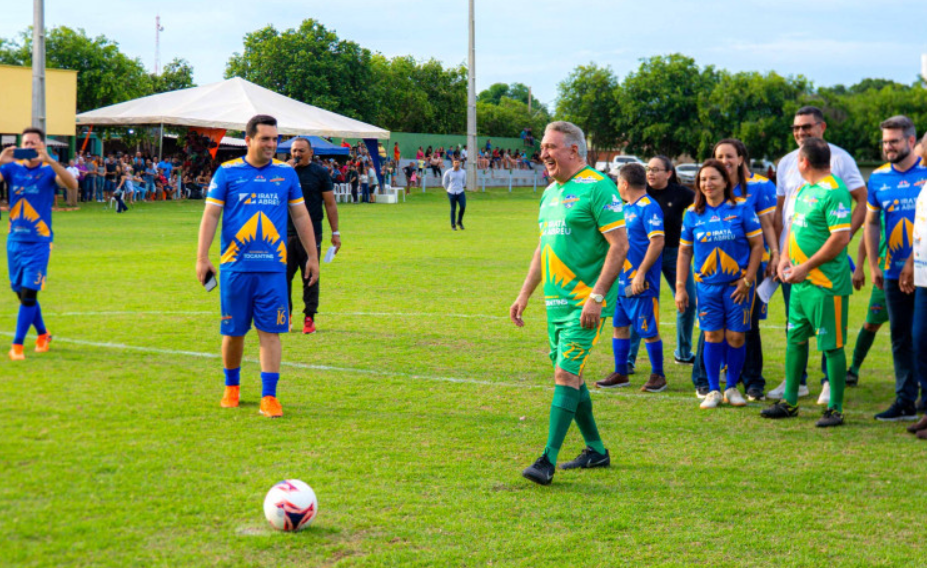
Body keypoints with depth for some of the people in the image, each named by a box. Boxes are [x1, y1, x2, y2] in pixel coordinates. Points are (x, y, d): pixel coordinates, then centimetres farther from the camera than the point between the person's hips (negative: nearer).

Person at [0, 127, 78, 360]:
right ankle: (42, 334, 33)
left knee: (28, 294, -11)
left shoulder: (49, 170, -4)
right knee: (22, 294, 13)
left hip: (39, 242, -4)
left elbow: (72, 185, -23)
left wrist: (49, 160, -32)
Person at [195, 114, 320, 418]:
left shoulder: (286, 173, 7)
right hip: (236, 265, -1)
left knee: (270, 332, -4)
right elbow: (210, 215, 1)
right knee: (233, 331, 6)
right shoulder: (227, 172, 1)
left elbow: (301, 216, 14)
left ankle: (269, 396, -2)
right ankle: (232, 386, 27)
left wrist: (313, 257, 12)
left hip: (273, 268, 1)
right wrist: (202, 258, -6)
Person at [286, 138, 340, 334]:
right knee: (284, 275, 3)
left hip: (312, 234, -2)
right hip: (286, 233, 2)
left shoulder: (320, 173, 4)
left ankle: (309, 318, 6)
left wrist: (335, 232, 1)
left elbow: (330, 204, 5)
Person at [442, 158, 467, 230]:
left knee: (463, 207, -11)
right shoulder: (448, 172, -4)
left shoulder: (463, 172, 4)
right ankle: (453, 225, 13)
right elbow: (444, 182, 9)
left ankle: (459, 222, 13)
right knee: (453, 209, 0)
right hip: (451, 193, -2)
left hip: (460, 192, 2)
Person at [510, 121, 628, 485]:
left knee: (566, 374, -13)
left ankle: (548, 460, -14)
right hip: (556, 301, 9)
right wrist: (524, 295, 20)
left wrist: (596, 296, -21)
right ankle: (596, 450, 25)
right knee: (570, 376, 12)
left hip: (585, 301, -9)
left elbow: (620, 245, -16)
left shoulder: (597, 188, -11)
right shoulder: (551, 192, 15)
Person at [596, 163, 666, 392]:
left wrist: (641, 273, -23)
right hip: (621, 281, 9)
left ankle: (658, 375, 10)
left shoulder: (649, 208, -13)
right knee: (619, 325, 11)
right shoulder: (626, 208, 15)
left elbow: (657, 242, -20)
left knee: (648, 330, -1)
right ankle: (620, 374, 20)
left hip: (640, 283, -9)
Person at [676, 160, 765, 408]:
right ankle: (713, 390, 11)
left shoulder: (741, 208, -3)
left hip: (737, 284, -2)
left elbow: (757, 244, -1)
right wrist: (680, 287, 5)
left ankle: (732, 388, 15)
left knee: (736, 337, 0)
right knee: (712, 336, 1)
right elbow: (684, 251, 10)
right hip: (707, 284, 2)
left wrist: (748, 280, -6)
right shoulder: (693, 214, 5)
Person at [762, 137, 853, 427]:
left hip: (826, 283, -9)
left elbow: (841, 238, -20)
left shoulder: (834, 192, -15)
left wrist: (806, 267, -18)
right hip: (800, 282, 9)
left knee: (831, 345, -1)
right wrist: (785, 259, 6)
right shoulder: (803, 190, 14)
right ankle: (789, 402, 24)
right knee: (795, 340, 14)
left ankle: (836, 409, 6)